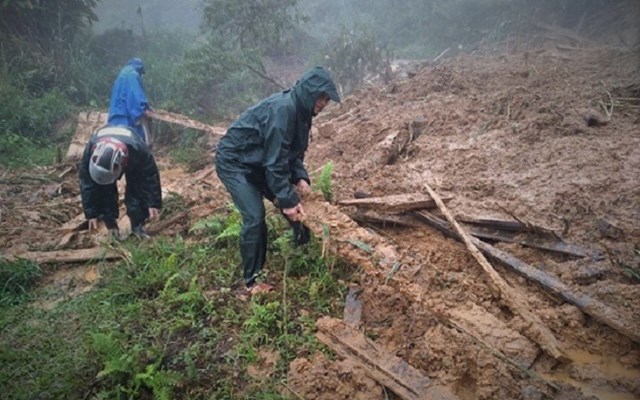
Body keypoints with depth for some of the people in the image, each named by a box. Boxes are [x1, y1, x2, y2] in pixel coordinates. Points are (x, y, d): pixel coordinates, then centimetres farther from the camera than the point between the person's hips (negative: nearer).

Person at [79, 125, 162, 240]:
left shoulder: (138, 149, -47)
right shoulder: (90, 150, -40)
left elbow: (151, 177, -32)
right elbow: (87, 185, -27)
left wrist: (154, 203, -29)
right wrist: (91, 213, -22)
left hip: (133, 164, -1)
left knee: (137, 193, -14)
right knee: (103, 193, -13)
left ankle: (138, 225, 4)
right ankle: (112, 227, 2)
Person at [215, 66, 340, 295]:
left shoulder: (300, 111, 1)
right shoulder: (282, 109, -29)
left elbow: (293, 151, 8)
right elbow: (276, 161, -30)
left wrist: (300, 178, -9)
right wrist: (287, 200, -26)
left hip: (258, 162, 9)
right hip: (234, 162, -9)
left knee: (294, 203, 8)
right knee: (255, 218, -17)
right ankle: (252, 281, -2)